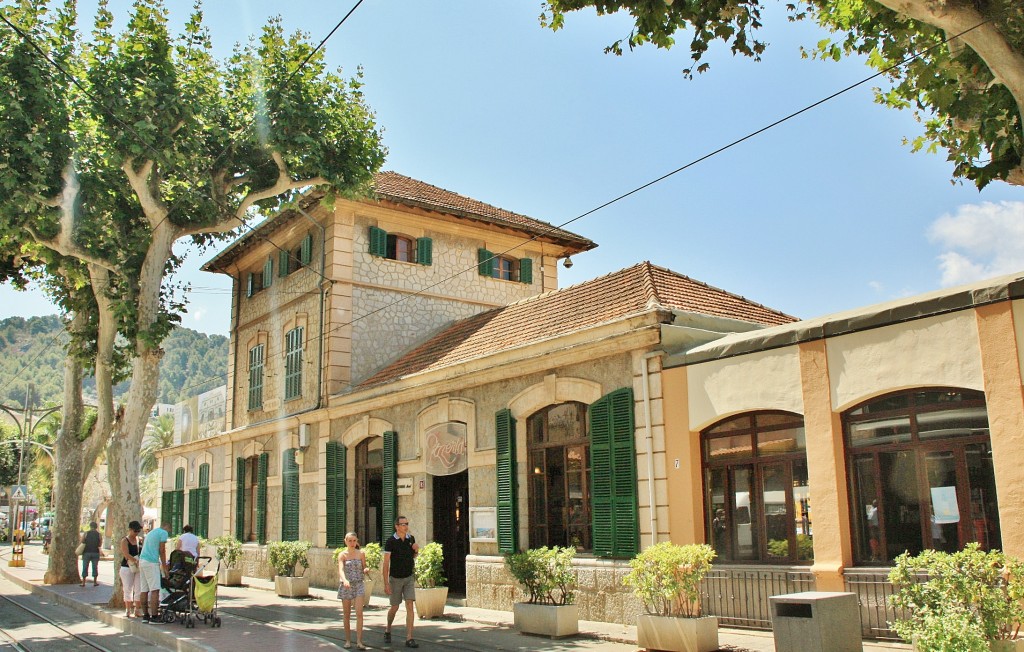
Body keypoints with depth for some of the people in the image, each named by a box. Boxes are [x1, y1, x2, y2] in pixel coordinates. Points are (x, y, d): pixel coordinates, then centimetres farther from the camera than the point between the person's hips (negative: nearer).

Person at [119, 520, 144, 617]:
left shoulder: (139, 539, 10)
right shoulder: (125, 541, -4)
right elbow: (127, 555, -14)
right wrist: (136, 561, -23)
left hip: (138, 568, 4)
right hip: (127, 568, -4)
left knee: (138, 590, 2)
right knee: (128, 590, 0)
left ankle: (136, 610, 9)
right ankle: (128, 611, 8)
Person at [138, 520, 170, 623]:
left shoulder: (150, 533, 26)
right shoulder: (163, 533, 0)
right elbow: (162, 551, -4)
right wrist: (164, 566, 1)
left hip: (142, 560, 9)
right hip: (151, 562, -9)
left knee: (144, 590, 9)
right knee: (155, 590, -11)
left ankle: (145, 615, 13)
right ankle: (154, 616, -16)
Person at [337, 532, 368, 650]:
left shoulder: (361, 554, 3)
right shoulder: (342, 555, -4)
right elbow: (340, 570, -19)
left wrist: (366, 570, -13)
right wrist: (344, 580, -39)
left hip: (358, 585, 1)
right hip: (346, 586, -1)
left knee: (359, 613, -10)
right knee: (347, 615, 7)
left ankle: (359, 642, -9)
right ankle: (348, 640, 19)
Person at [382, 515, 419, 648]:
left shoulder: (411, 539, 0)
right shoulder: (391, 541, -13)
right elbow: (386, 563, -14)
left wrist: (416, 551, -7)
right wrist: (386, 584, -18)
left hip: (409, 578, 3)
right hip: (395, 578, -3)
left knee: (410, 606, -8)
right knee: (394, 607, 8)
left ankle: (409, 638, -8)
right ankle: (388, 630, 35)